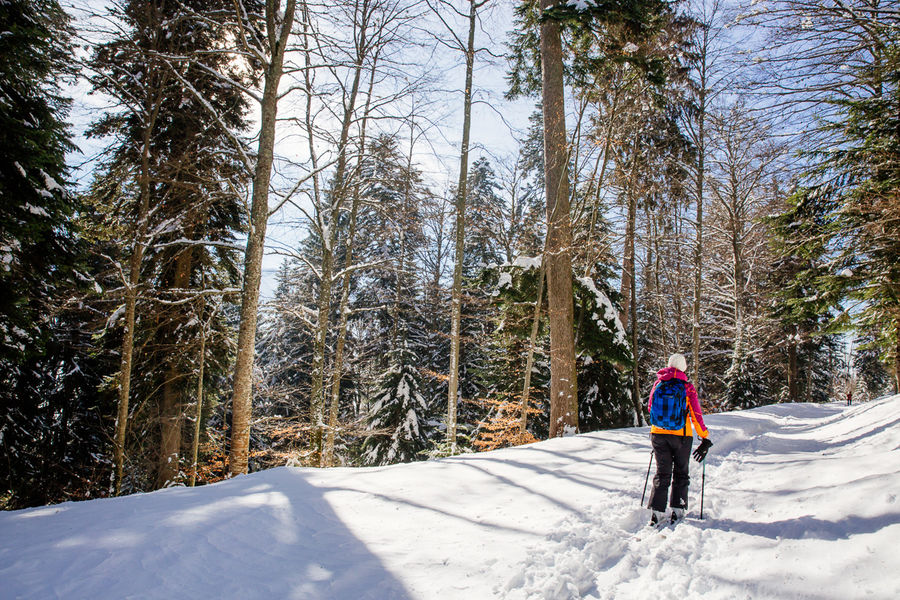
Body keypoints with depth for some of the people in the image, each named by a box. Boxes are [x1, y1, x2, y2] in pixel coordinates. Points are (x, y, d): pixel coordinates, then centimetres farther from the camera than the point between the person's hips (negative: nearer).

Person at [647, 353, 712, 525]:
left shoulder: (658, 384, -1)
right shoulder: (687, 388, -9)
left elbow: (650, 407, 11)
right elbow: (696, 415, -8)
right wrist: (705, 439, -2)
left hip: (658, 434, 2)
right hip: (681, 436, -2)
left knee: (662, 473, 11)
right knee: (681, 474, 15)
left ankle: (657, 512, 3)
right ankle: (677, 511, 11)